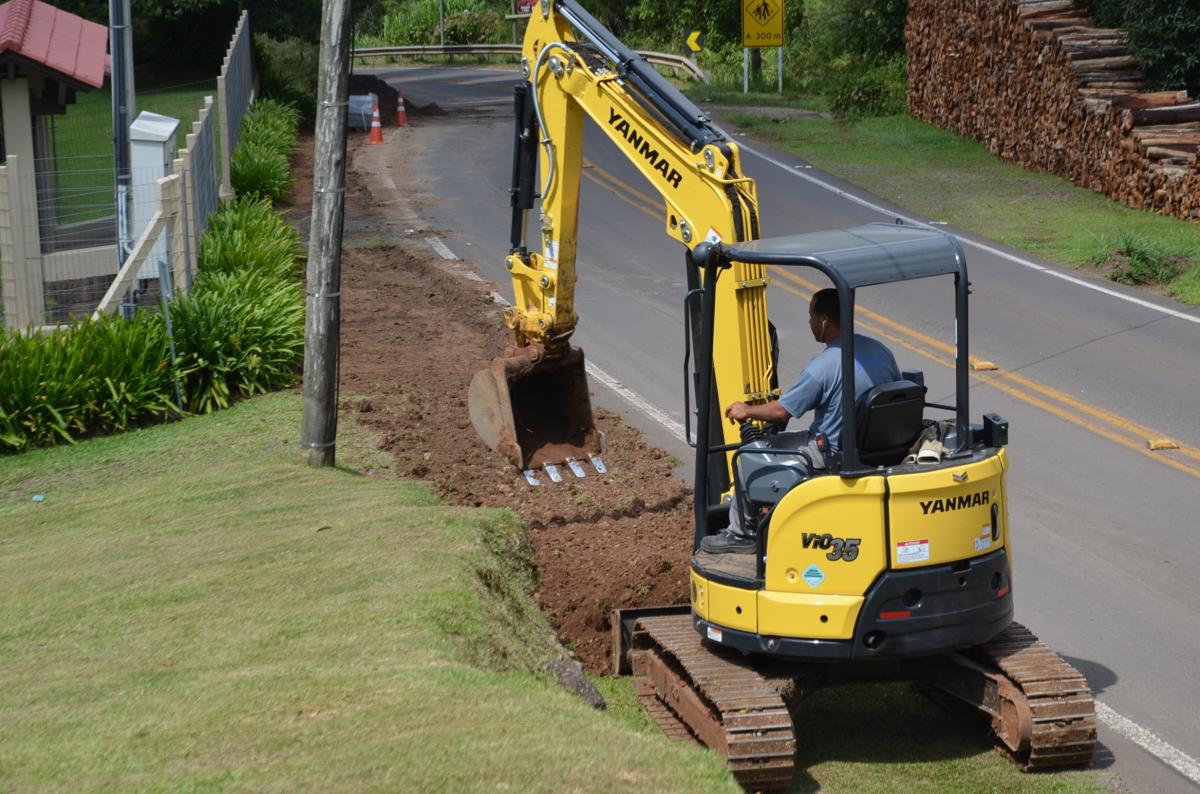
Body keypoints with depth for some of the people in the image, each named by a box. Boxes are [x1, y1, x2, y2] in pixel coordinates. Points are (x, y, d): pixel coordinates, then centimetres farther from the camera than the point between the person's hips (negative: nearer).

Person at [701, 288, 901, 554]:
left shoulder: (822, 367, -25)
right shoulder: (880, 350, -3)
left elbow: (781, 411, -15)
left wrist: (746, 411, 4)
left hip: (833, 455, -8)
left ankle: (741, 534, 16)